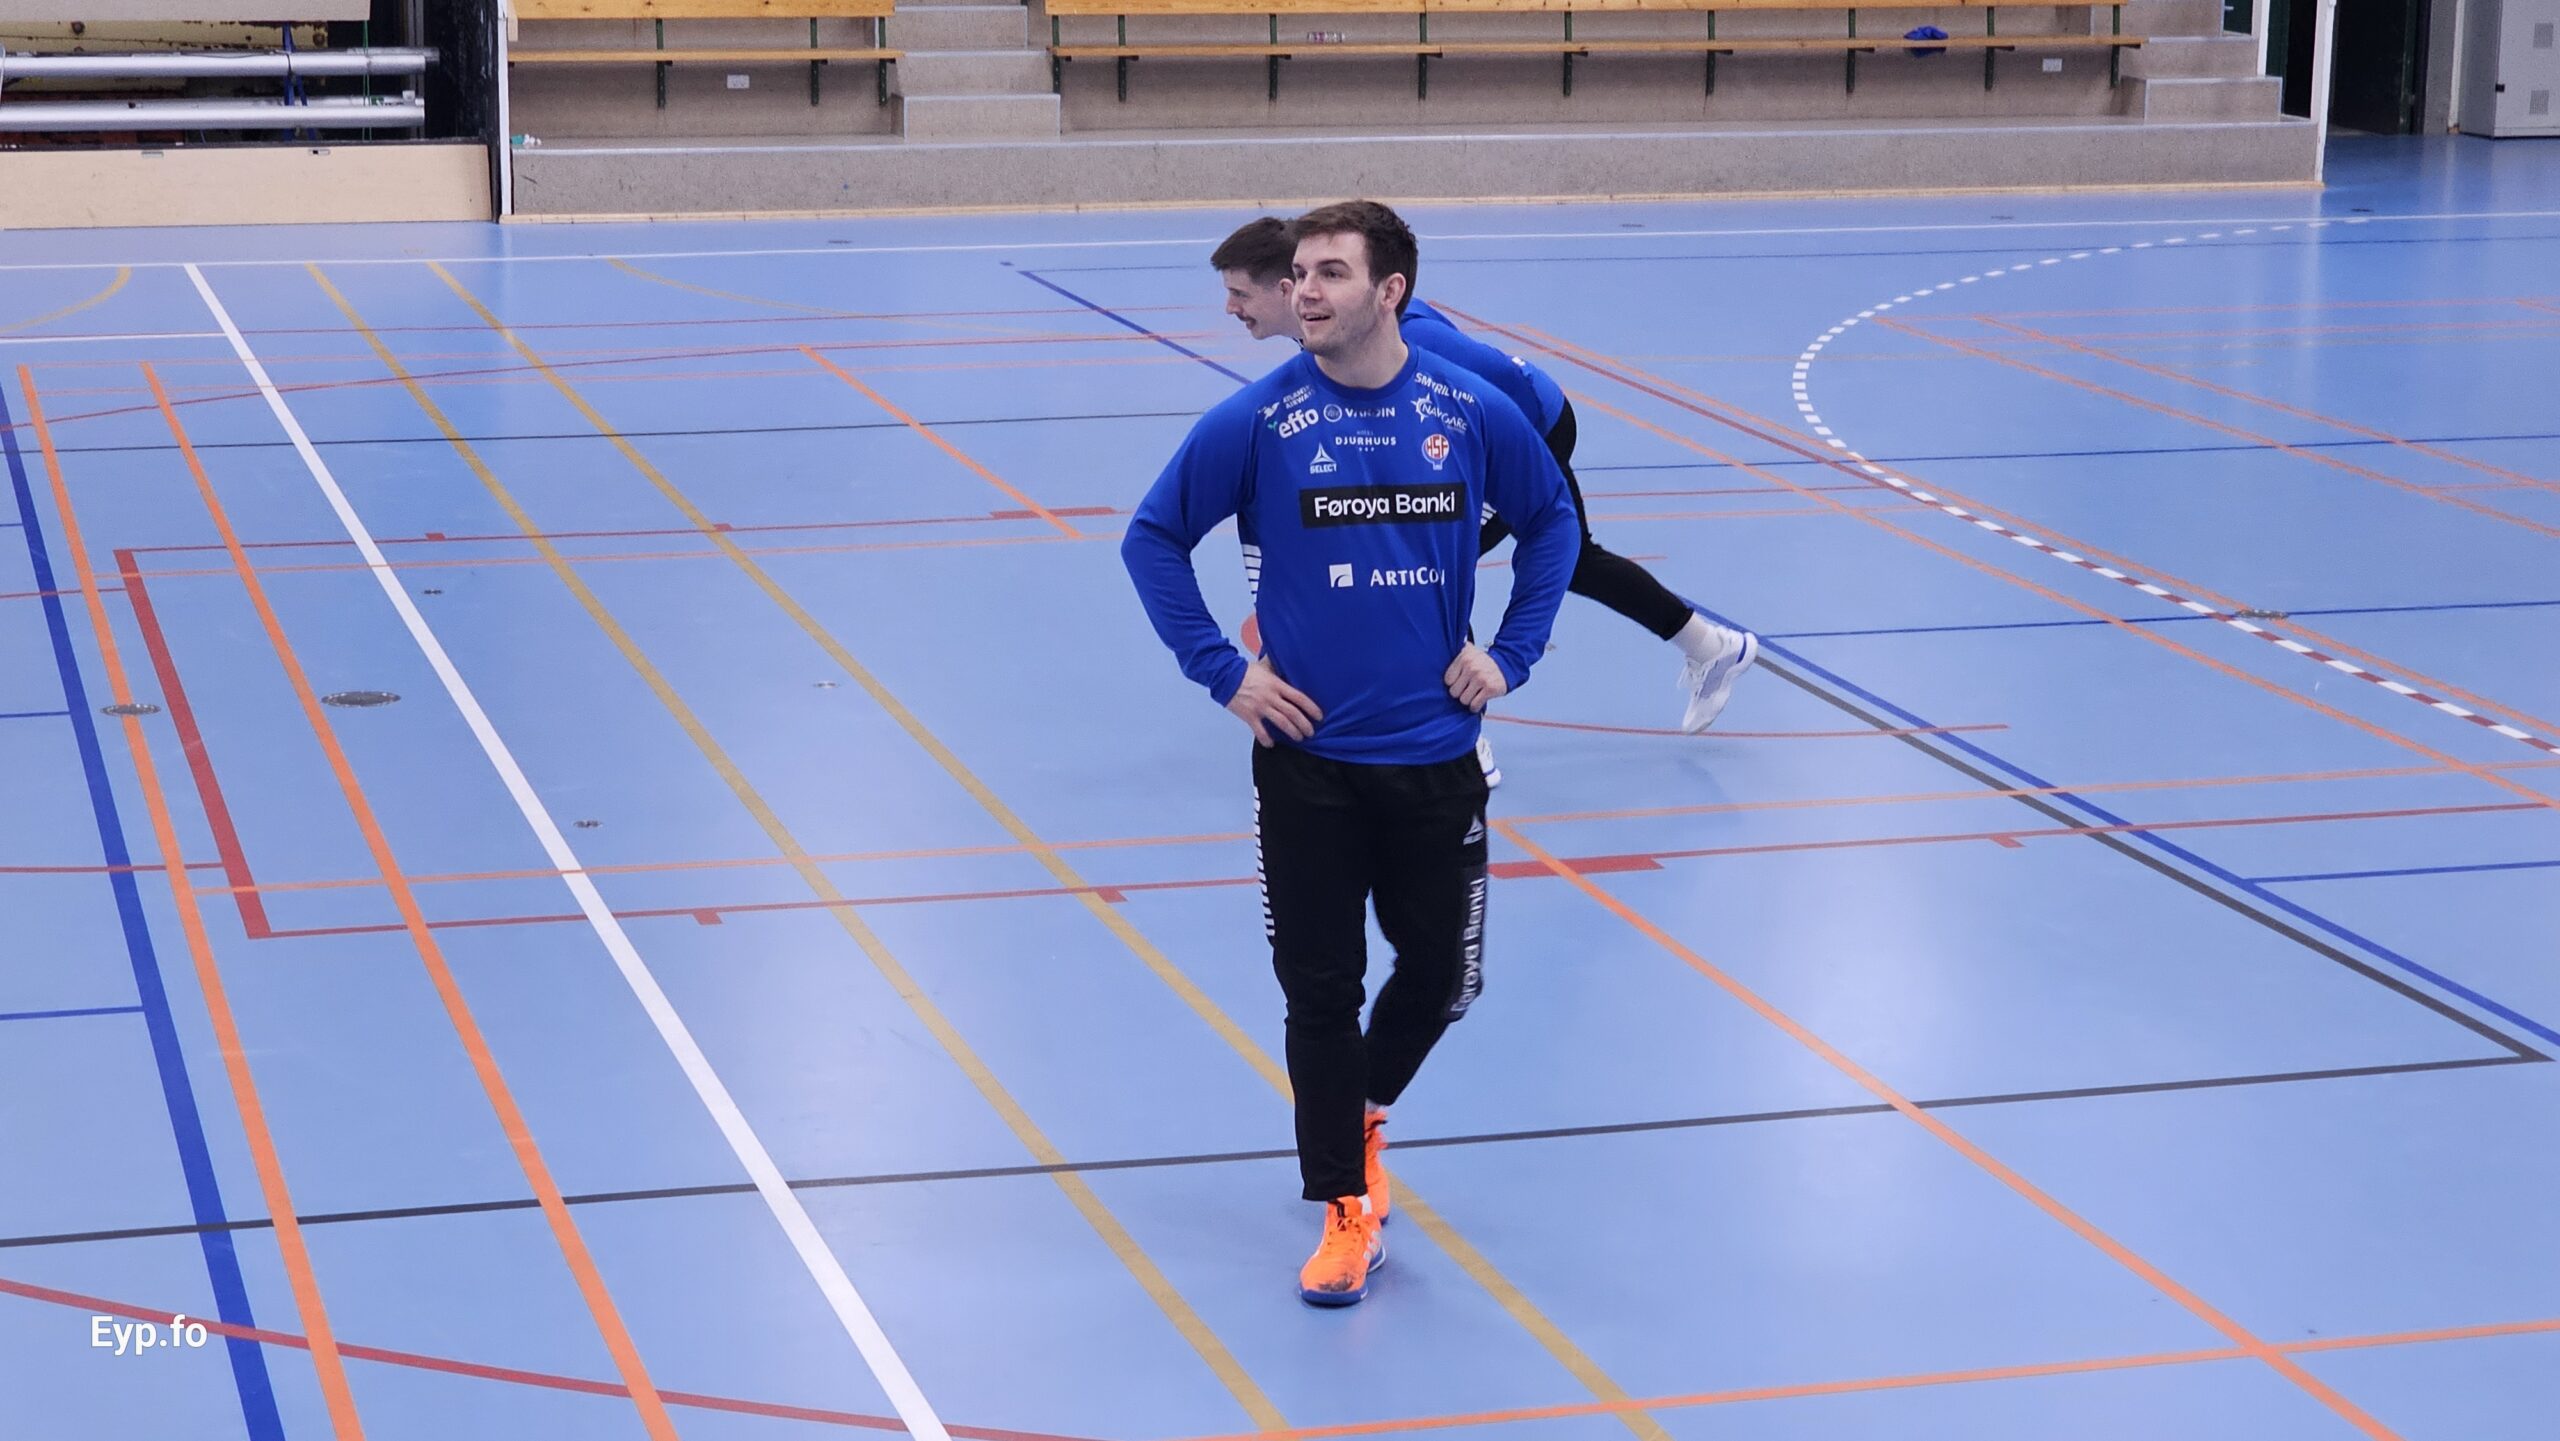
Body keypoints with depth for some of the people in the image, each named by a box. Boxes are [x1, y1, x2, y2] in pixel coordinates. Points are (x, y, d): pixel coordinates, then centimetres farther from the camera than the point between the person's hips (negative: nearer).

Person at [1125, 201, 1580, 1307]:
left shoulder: (1472, 413, -3)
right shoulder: (1257, 420, -8)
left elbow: (1551, 521, 13)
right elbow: (1153, 537, 1)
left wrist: (1512, 652, 5)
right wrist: (1221, 669, -4)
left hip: (1435, 756, 2)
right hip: (1307, 759, -2)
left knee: (1441, 975, 11)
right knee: (1320, 992, 2)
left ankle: (1362, 1114, 40)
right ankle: (1346, 1206, 16)